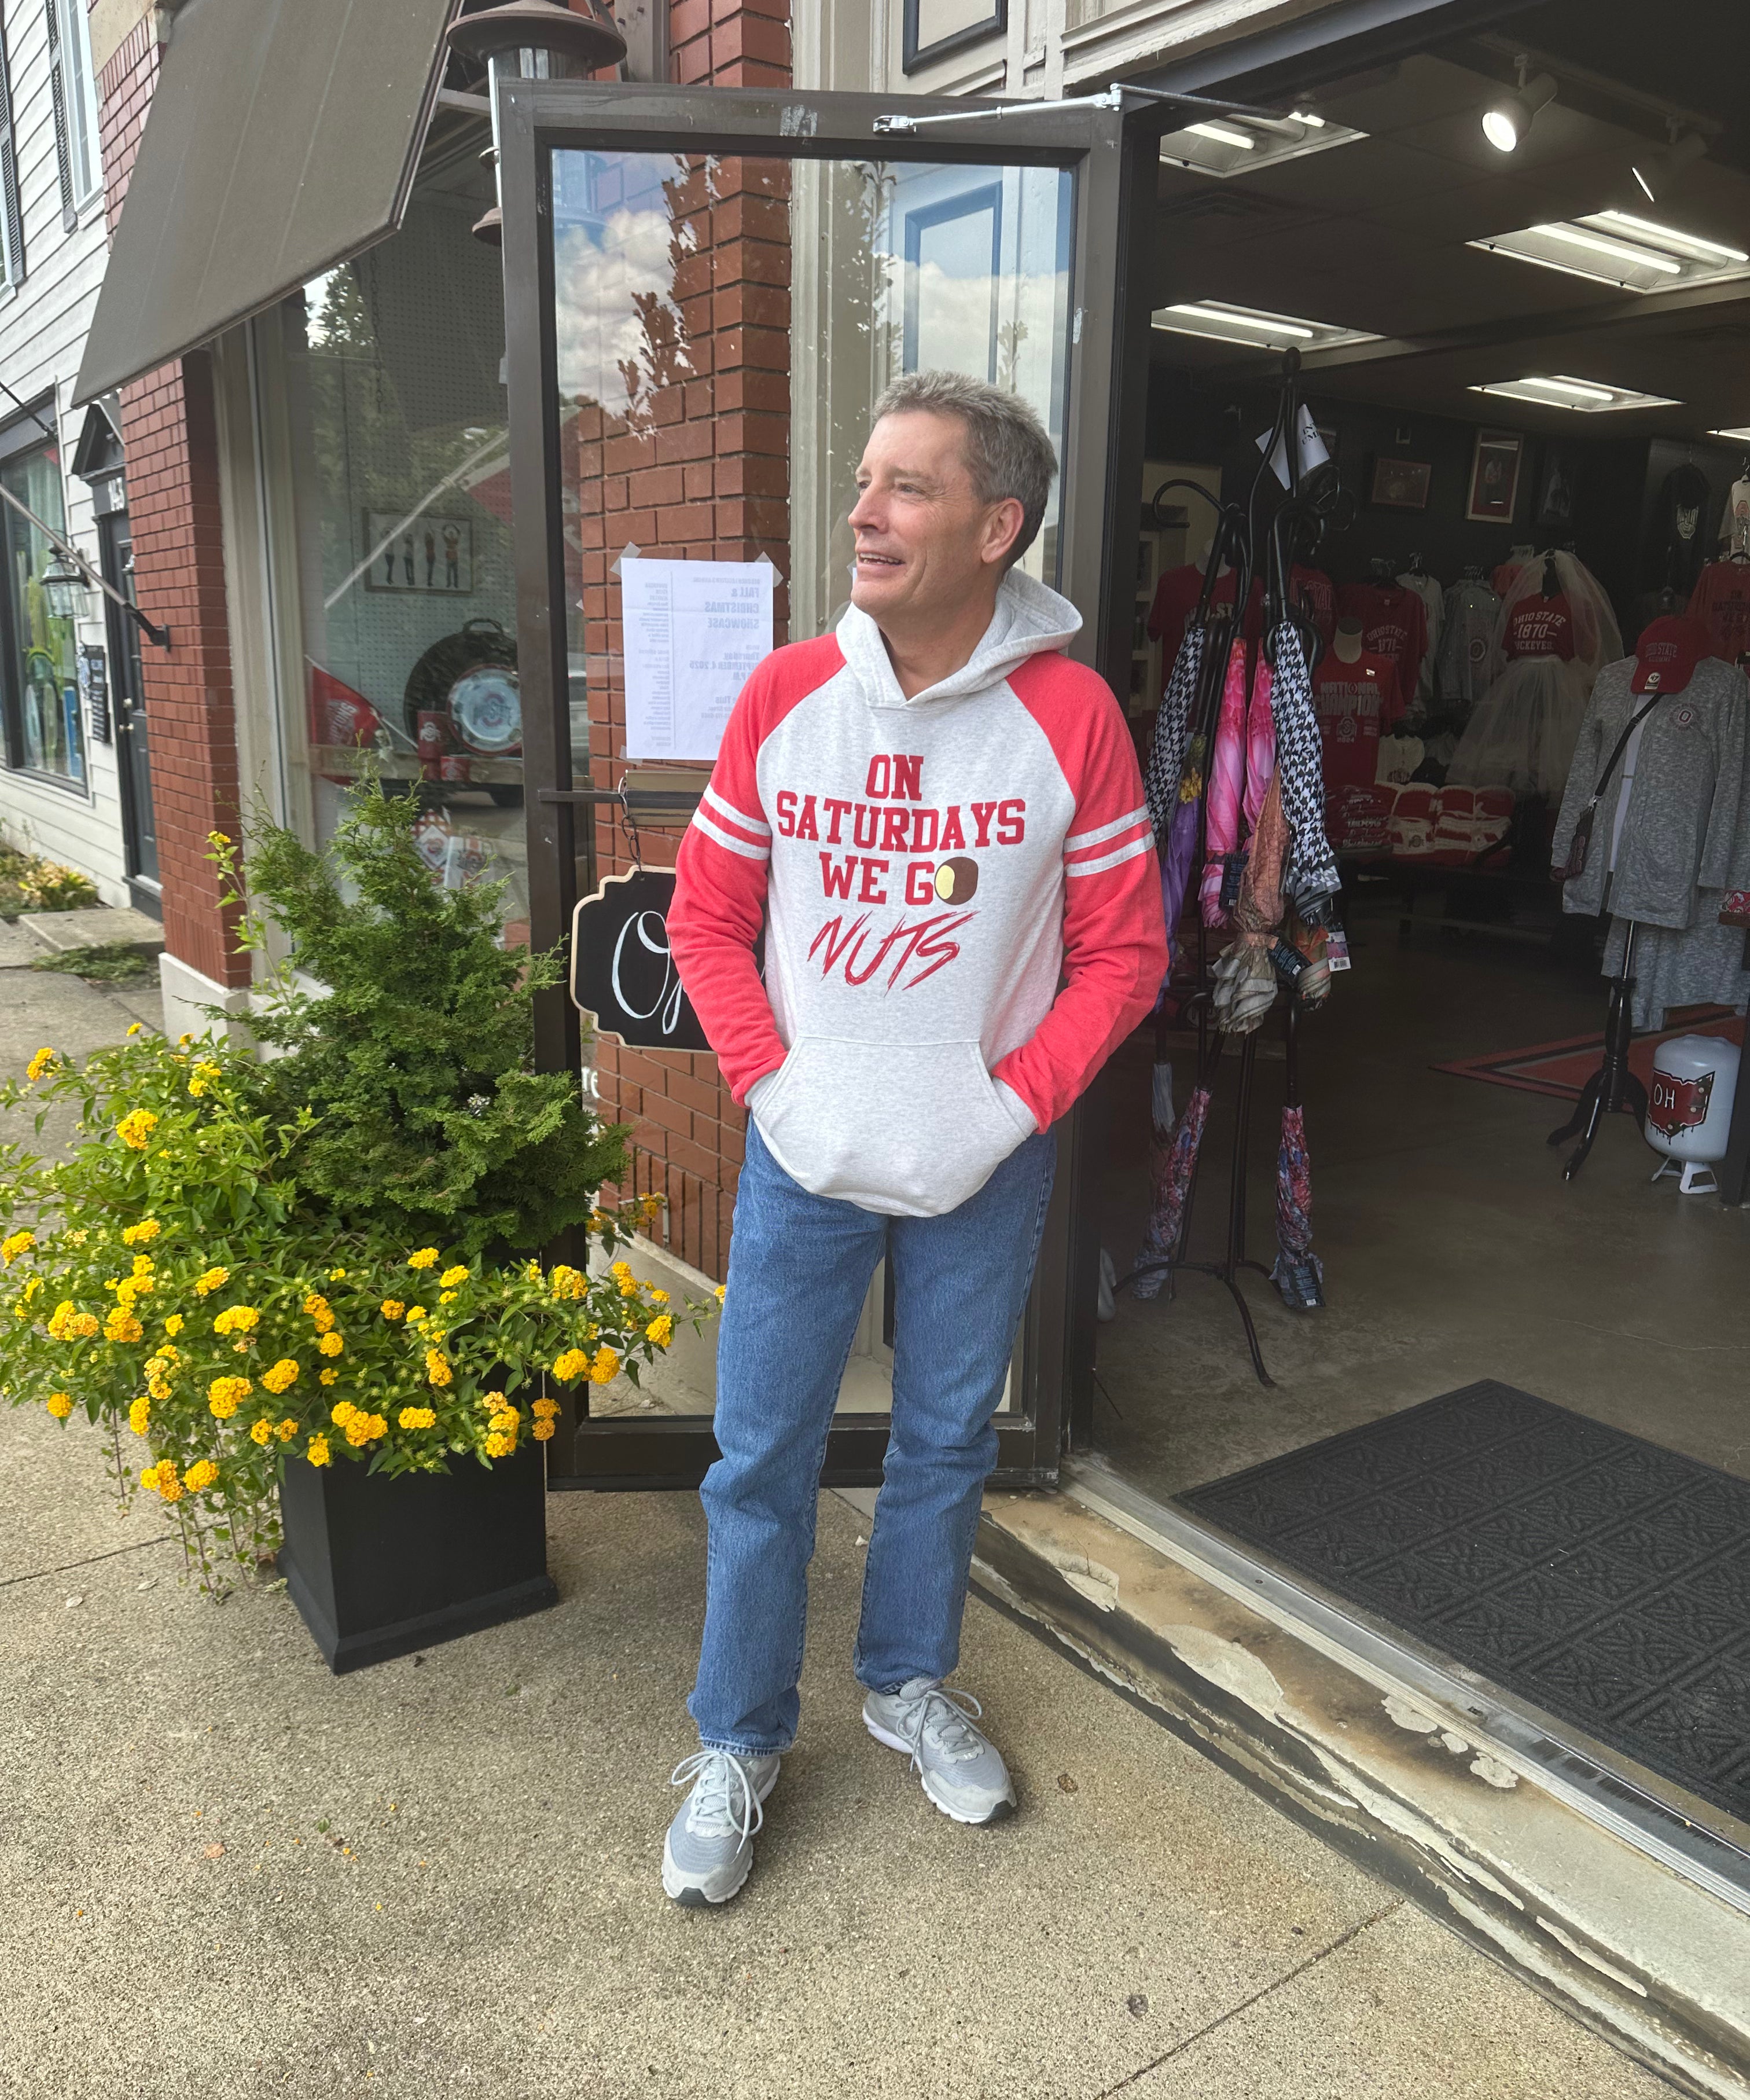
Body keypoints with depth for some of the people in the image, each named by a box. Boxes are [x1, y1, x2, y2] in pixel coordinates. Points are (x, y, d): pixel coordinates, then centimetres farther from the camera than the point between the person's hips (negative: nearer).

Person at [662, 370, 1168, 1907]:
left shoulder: (1070, 715, -10)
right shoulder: (785, 696, -6)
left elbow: (1123, 948, -4)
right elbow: (708, 917, 2)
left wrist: (1015, 1101, -13)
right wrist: (770, 1079, -10)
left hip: (985, 1161, 0)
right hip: (806, 1150, 1)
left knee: (949, 1438, 17)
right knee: (763, 1457, 9)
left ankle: (910, 1681, 43)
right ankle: (738, 1743, 31)